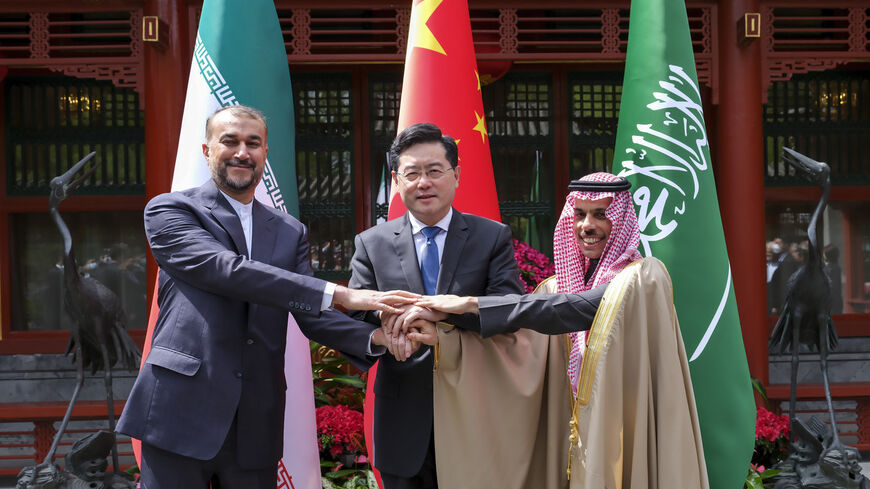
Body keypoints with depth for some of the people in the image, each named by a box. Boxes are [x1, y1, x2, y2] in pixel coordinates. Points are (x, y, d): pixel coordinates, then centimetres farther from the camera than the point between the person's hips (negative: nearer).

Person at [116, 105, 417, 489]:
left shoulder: (290, 232, 16)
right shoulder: (169, 211, 1)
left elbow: (311, 316, 9)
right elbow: (226, 270, -15)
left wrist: (374, 337, -13)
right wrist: (339, 294, -21)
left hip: (256, 424, 4)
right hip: (181, 412, -4)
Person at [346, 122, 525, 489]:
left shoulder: (493, 237, 1)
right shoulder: (371, 244, 5)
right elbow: (354, 315, -2)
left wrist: (441, 309, -28)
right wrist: (386, 315, -26)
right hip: (404, 422, 1)